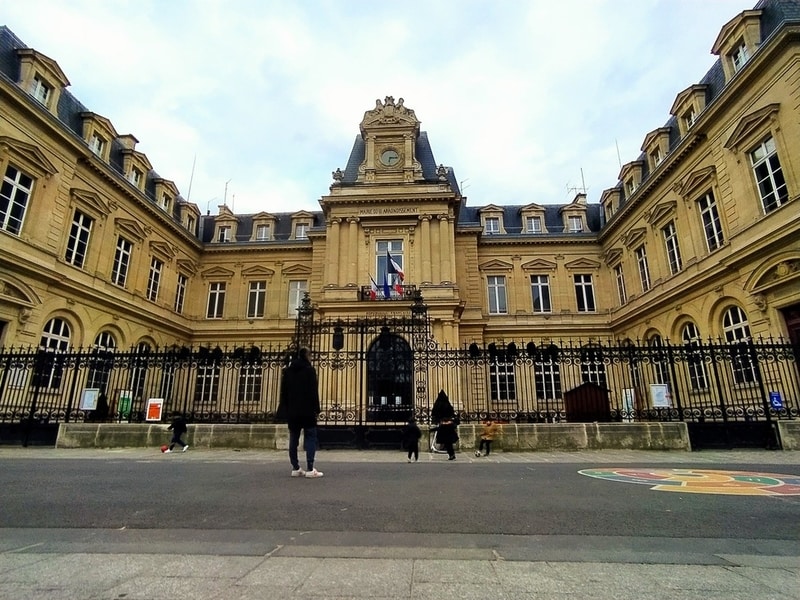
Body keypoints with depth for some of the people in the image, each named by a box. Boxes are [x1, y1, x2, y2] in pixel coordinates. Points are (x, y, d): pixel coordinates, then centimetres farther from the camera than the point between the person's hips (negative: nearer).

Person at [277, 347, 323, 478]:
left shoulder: (287, 371, 11)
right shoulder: (309, 370, -6)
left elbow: (283, 391, 12)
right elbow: (313, 391, -10)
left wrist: (285, 409, 14)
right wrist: (316, 408, -6)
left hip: (292, 411, 5)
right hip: (307, 410, -5)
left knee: (294, 439, 10)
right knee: (310, 437, -1)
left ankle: (295, 468, 11)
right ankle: (310, 469, -7)